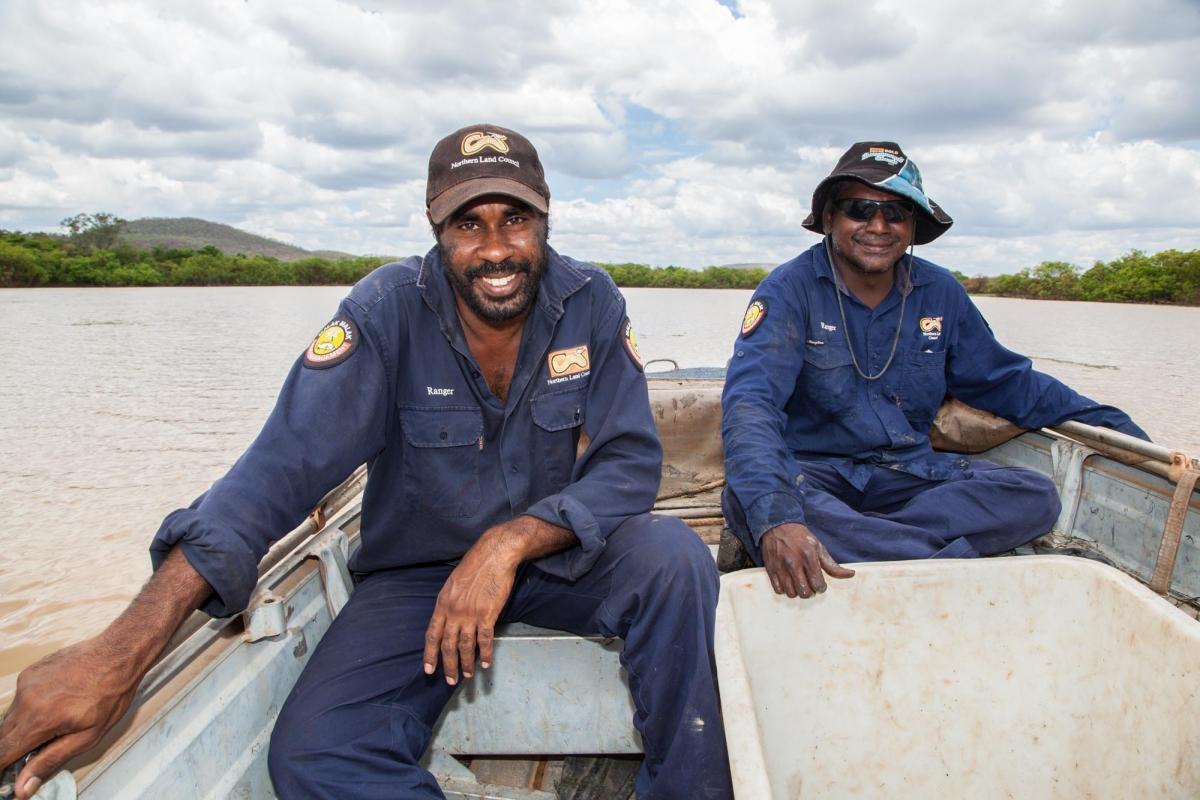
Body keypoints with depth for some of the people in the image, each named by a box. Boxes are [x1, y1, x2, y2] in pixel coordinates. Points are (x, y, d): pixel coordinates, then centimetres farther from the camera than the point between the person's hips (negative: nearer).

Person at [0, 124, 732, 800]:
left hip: (556, 556, 1)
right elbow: (288, 461, -24)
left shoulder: (590, 302, -10)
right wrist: (122, 650, -34)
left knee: (673, 556, -29)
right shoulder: (390, 308, -16)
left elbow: (632, 463, -13)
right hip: (417, 571, -1)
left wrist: (510, 543, -30)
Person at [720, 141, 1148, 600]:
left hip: (910, 475, 5)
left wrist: (1109, 423, 8)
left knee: (1036, 498, -16)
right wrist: (775, 515, -43)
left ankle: (848, 545, -28)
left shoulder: (940, 294, 6)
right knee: (746, 500, -36)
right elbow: (750, 400, -26)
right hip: (814, 471, -4)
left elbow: (1005, 381, 20)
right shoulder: (791, 290, -11)